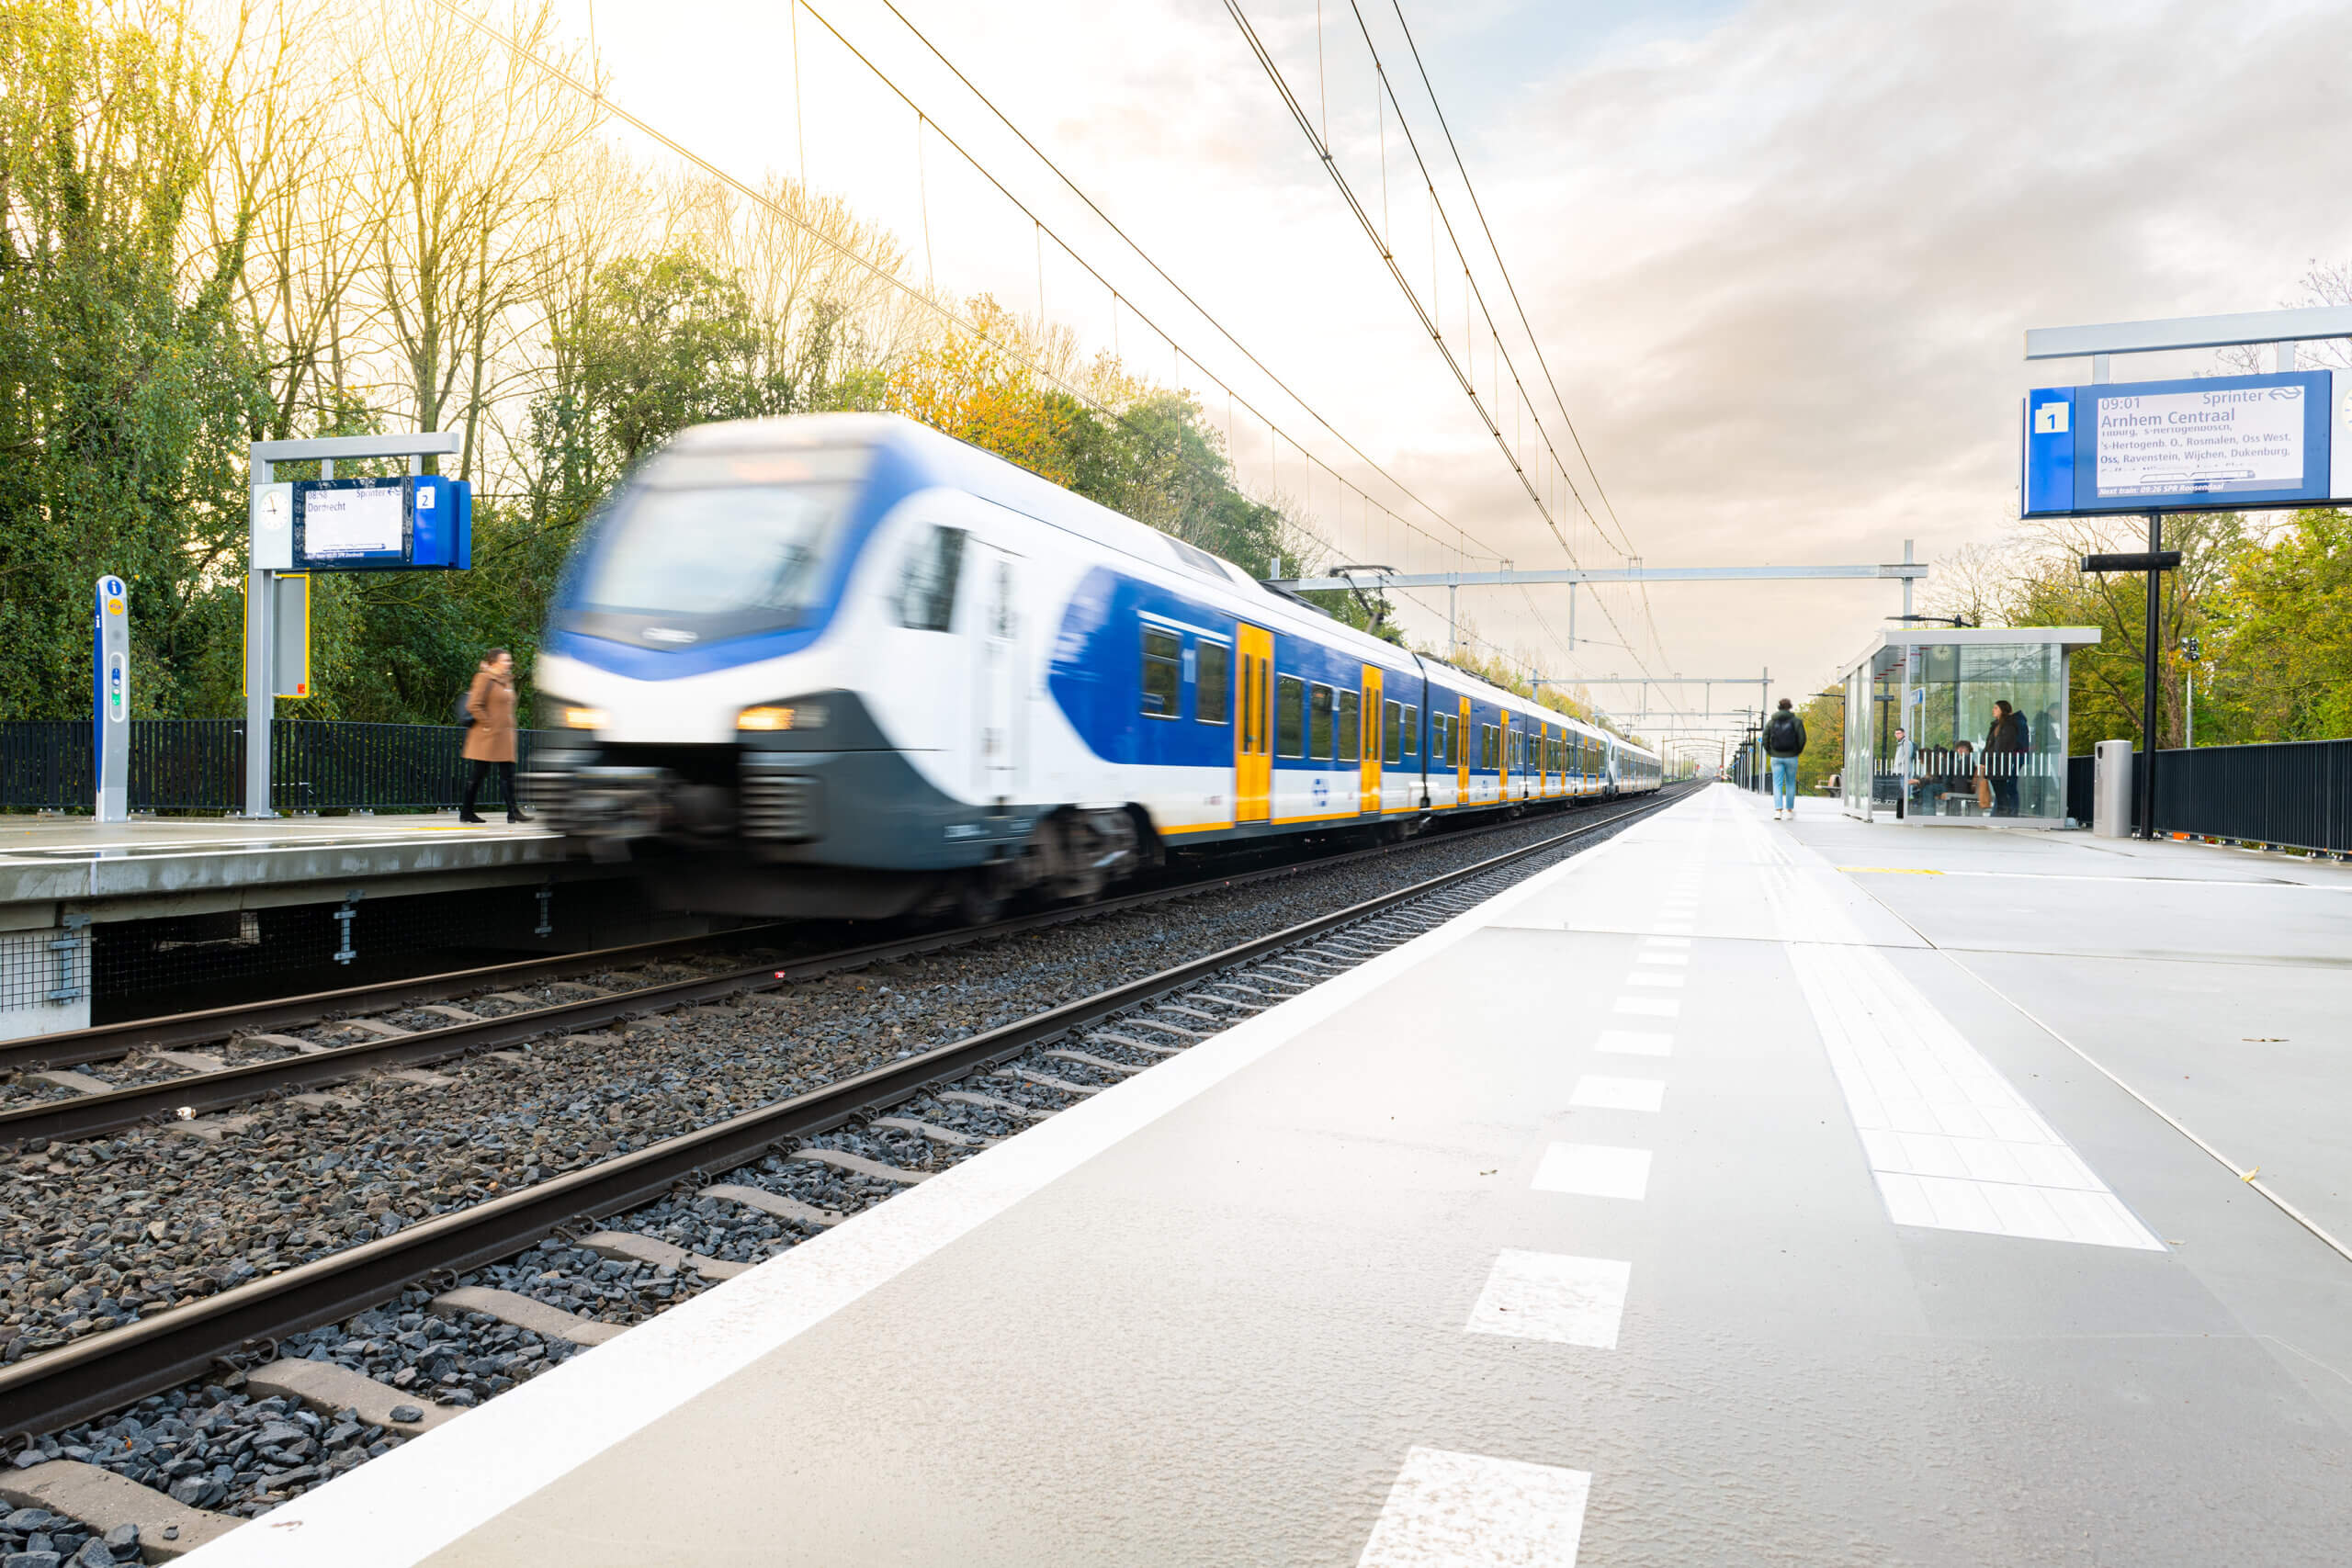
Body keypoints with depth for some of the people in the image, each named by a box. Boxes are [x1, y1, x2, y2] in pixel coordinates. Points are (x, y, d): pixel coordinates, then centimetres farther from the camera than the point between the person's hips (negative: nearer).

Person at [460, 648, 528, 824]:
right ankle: (466, 812, 8)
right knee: (479, 773, -1)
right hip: (487, 737, -8)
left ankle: (513, 811, 0)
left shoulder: (507, 681, 16)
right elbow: (473, 706, -17)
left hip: (504, 736, 8)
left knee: (508, 774, 2)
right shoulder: (484, 678, -10)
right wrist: (487, 724, -16)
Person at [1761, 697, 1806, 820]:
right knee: (1790, 783, 14)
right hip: (1791, 757, 0)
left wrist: (1768, 751, 12)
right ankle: (1789, 809, 23)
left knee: (1777, 784, 0)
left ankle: (1778, 810, -15)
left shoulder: (1771, 721, 2)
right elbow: (1802, 738, -9)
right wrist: (1799, 751, 7)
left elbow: (1765, 738, -2)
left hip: (1776, 758, 1)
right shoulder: (1796, 721, -3)